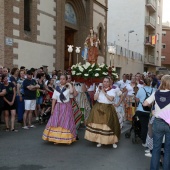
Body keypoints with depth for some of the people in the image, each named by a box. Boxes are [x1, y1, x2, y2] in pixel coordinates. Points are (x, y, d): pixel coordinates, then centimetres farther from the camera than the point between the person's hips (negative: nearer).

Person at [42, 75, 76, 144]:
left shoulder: (68, 88, -2)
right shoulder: (57, 88, 5)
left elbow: (71, 91, -27)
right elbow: (54, 99, 4)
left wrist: (69, 84, -14)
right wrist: (52, 108, 0)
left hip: (66, 107, -3)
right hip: (58, 107, 3)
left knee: (66, 123, 0)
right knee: (56, 122, 1)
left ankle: (66, 139, 10)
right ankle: (57, 139, 9)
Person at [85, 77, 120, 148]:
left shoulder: (112, 90, 0)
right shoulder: (98, 88, 9)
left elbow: (111, 99, -16)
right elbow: (95, 98, -1)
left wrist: (104, 92, -14)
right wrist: (98, 91, -9)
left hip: (108, 109, -2)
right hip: (98, 108, 3)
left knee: (109, 124, -5)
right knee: (98, 123, 0)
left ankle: (113, 141, 5)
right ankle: (99, 141, 12)